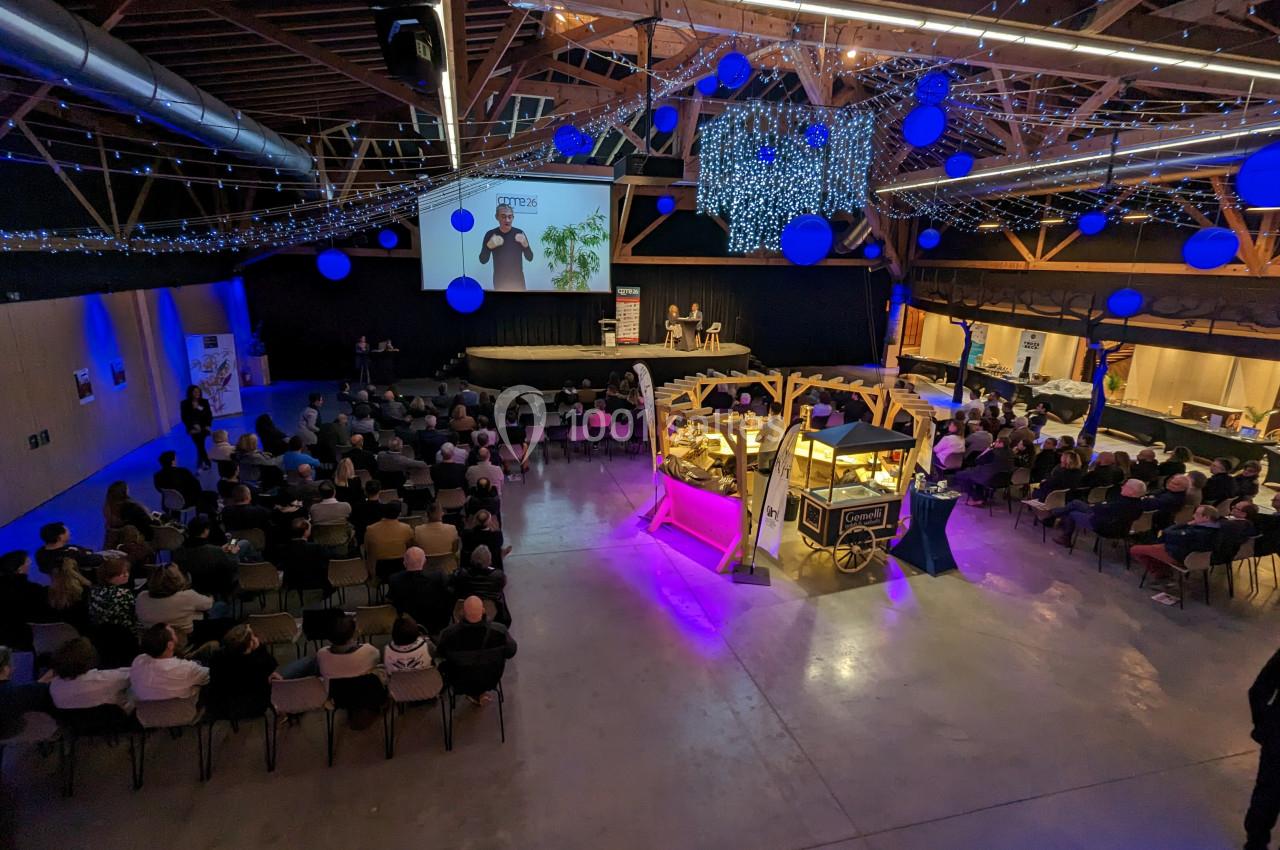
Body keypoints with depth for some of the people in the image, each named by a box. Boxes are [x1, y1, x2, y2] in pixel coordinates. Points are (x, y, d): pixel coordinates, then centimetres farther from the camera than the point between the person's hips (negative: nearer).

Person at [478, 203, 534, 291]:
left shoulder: (519, 233, -5)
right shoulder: (490, 235, -6)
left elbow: (530, 257, -2)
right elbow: (483, 260, -4)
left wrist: (525, 244, -22)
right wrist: (489, 246, -23)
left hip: (518, 280, 0)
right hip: (500, 281, 0)